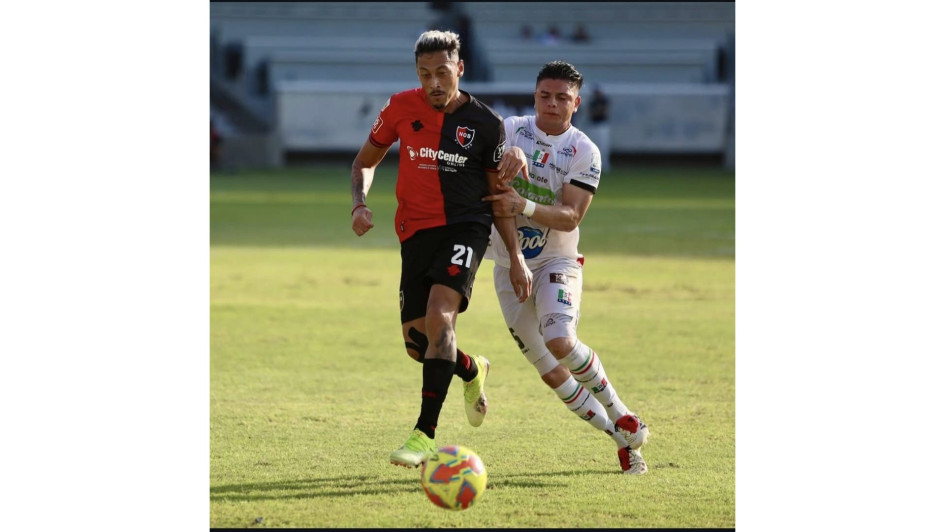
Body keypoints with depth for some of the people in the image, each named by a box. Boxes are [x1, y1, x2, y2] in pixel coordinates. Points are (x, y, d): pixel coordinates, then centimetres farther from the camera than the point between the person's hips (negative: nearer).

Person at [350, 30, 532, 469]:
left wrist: (516, 258, 3)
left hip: (466, 227, -3)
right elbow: (365, 161, 14)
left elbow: (497, 194, 7)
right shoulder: (401, 108, 1)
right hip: (415, 231, 4)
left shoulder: (485, 124, -3)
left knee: (439, 316, -26)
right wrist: (360, 203, -6)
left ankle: (425, 434, -27)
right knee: (417, 344, 4)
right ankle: (472, 371, 41)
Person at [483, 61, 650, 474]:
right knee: (549, 370, 2)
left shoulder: (584, 152, -7)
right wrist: (508, 154, -45)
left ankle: (621, 415, -9)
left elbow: (570, 217, -17)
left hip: (556, 261, -3)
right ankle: (622, 439, 13)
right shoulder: (512, 129, -1)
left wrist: (523, 207, -33)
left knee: (560, 342, -28)